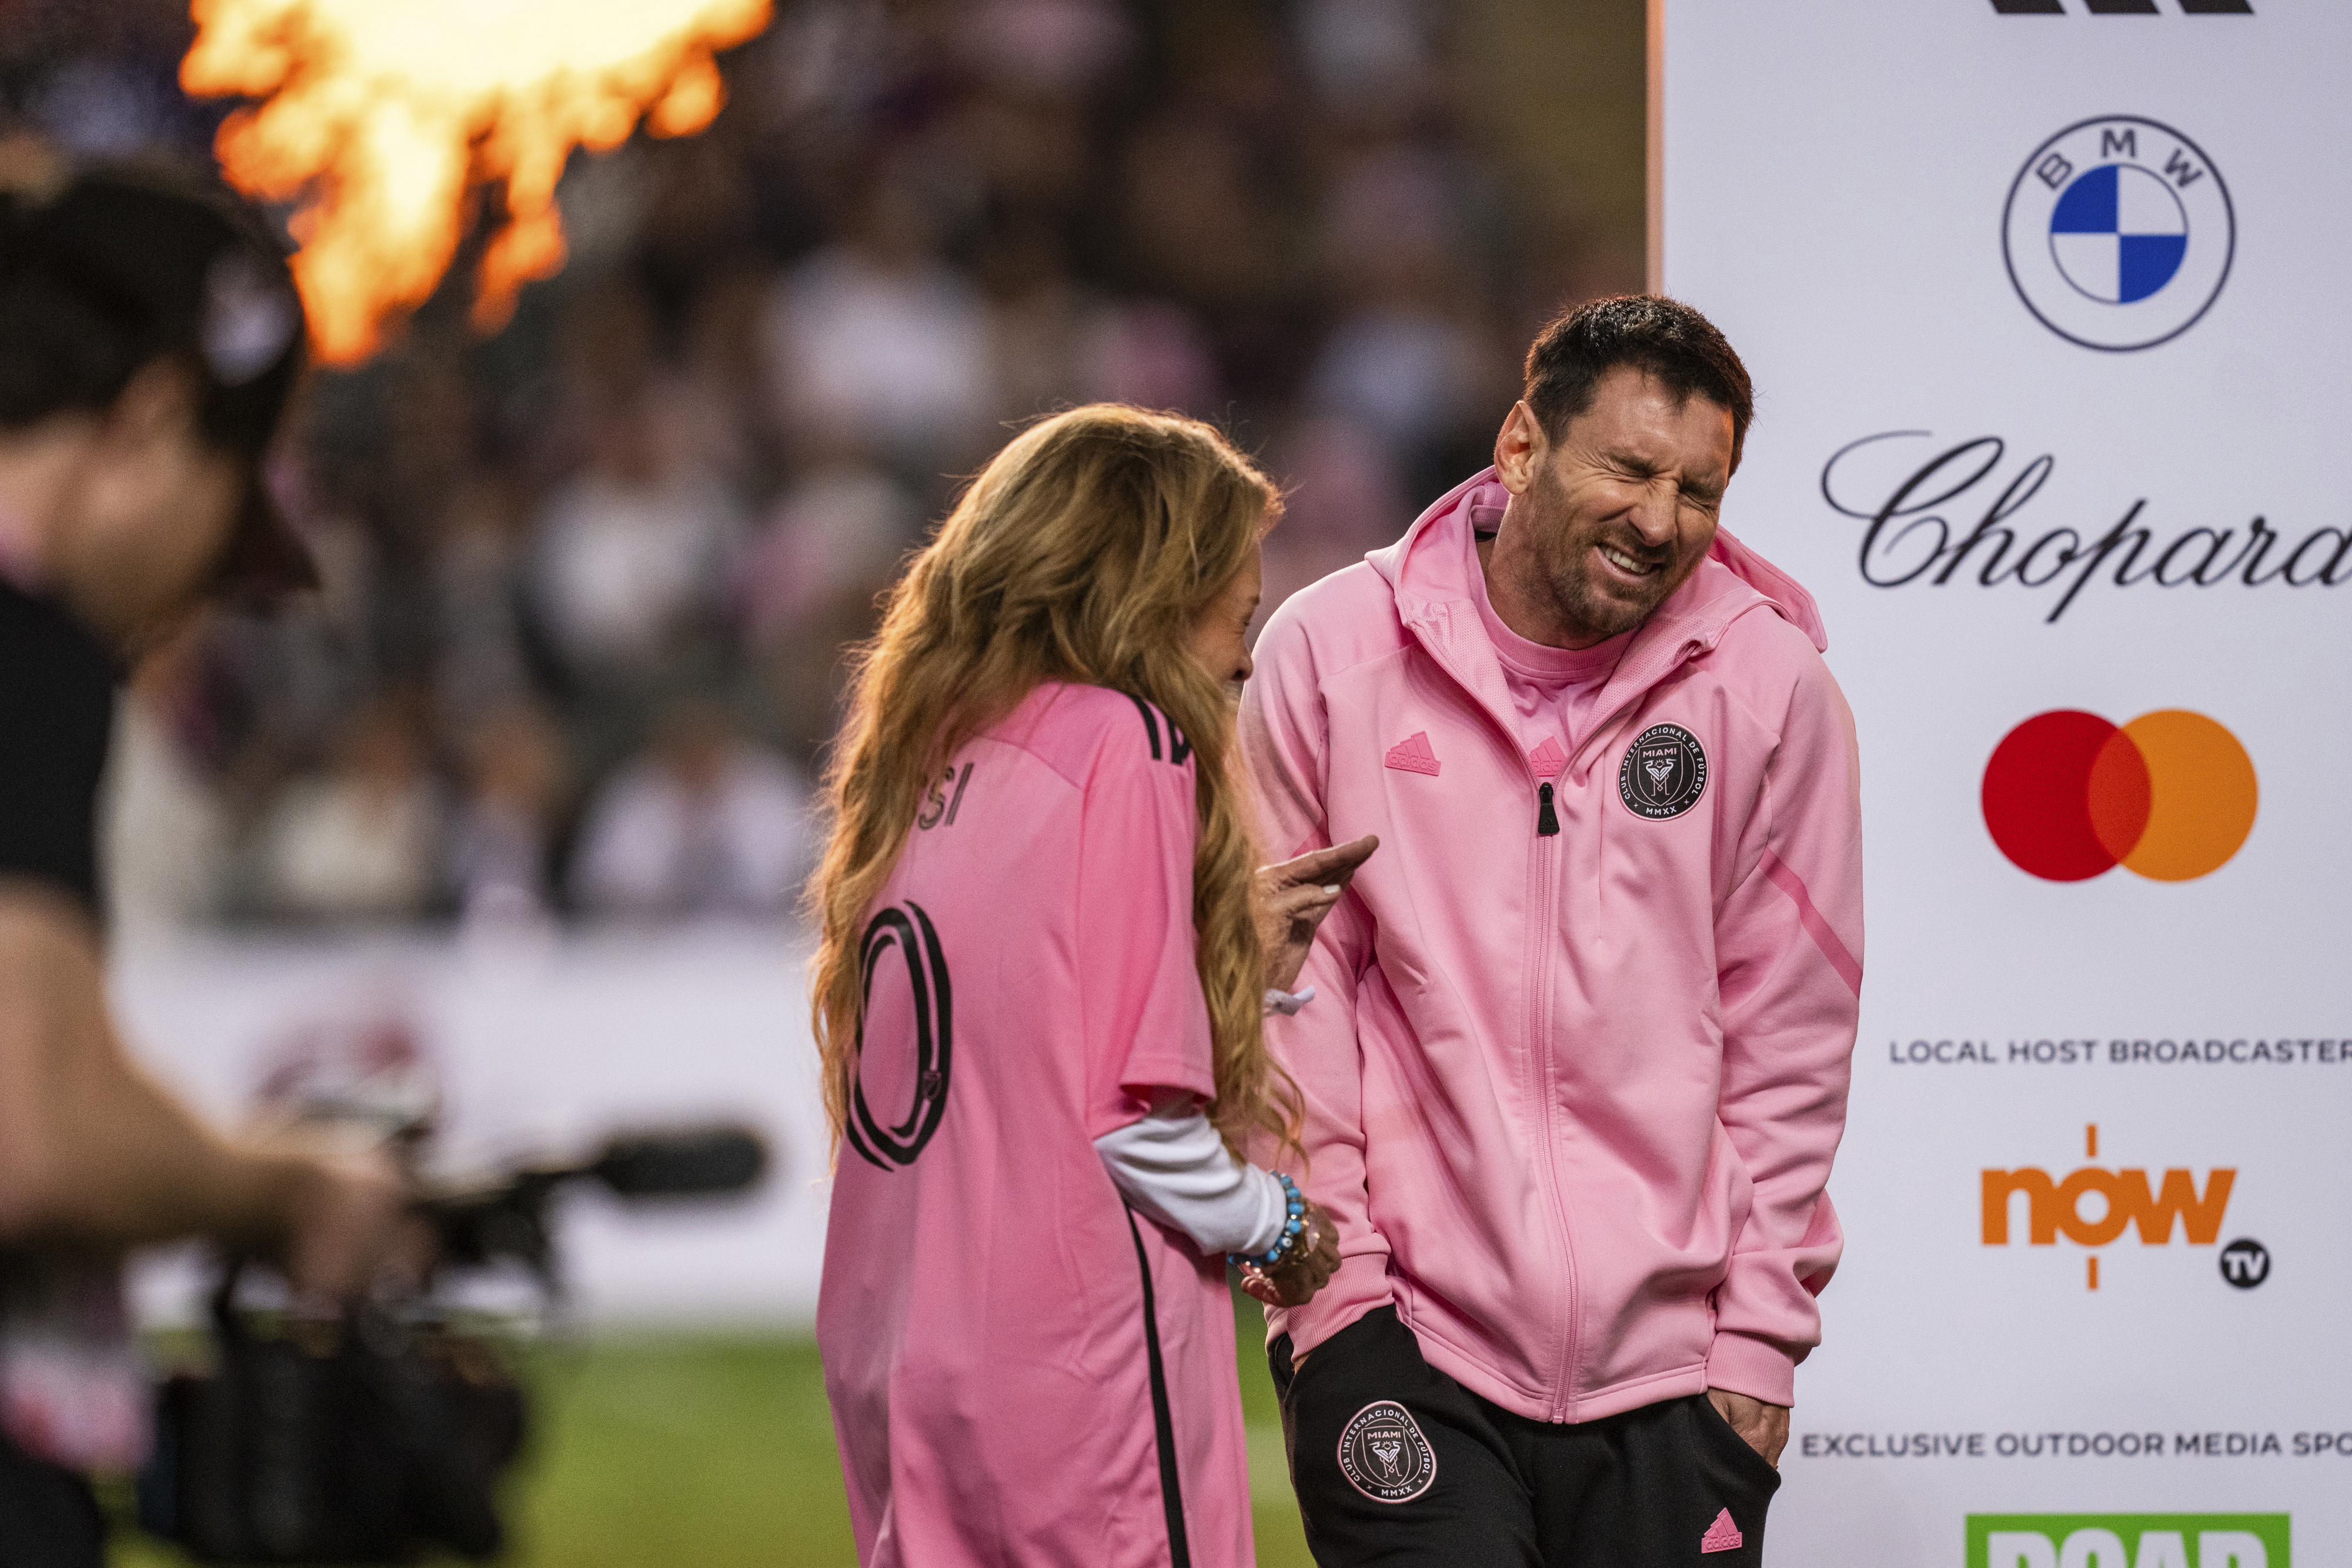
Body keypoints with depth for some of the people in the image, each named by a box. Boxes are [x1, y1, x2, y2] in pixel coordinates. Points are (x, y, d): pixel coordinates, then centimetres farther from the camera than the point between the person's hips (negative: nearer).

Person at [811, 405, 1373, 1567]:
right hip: (1072, 1370, -8)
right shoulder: (1121, 740, -9)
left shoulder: (932, 754, 14)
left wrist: (1235, 952, 18)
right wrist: (1273, 1222, 2)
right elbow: (1133, 1109, -14)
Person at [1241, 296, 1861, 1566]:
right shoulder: (1331, 654, 0)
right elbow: (1287, 994, 3)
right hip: (1408, 1346, -1)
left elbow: (1789, 1038, 4)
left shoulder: (1770, 685, 1)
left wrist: (1762, 1333, 1)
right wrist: (1333, 1277, -3)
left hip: (1671, 1365, 1)